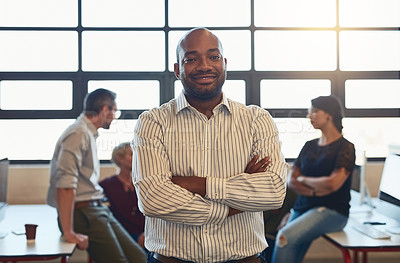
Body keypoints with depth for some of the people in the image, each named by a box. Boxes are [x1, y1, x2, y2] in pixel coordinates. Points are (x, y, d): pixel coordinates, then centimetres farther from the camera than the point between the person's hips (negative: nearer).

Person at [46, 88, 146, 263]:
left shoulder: (89, 133, 18)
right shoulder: (79, 133, -14)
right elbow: (65, 184, -23)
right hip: (83, 214, -10)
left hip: (97, 210, 10)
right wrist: (68, 232, -25)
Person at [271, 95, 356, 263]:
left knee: (285, 237, -29)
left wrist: (304, 179, 0)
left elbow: (333, 183, -16)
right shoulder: (309, 146, 16)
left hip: (331, 211, -6)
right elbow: (291, 181, 11)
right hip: (302, 208, 6)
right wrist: (314, 191, -8)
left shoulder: (345, 148, -3)